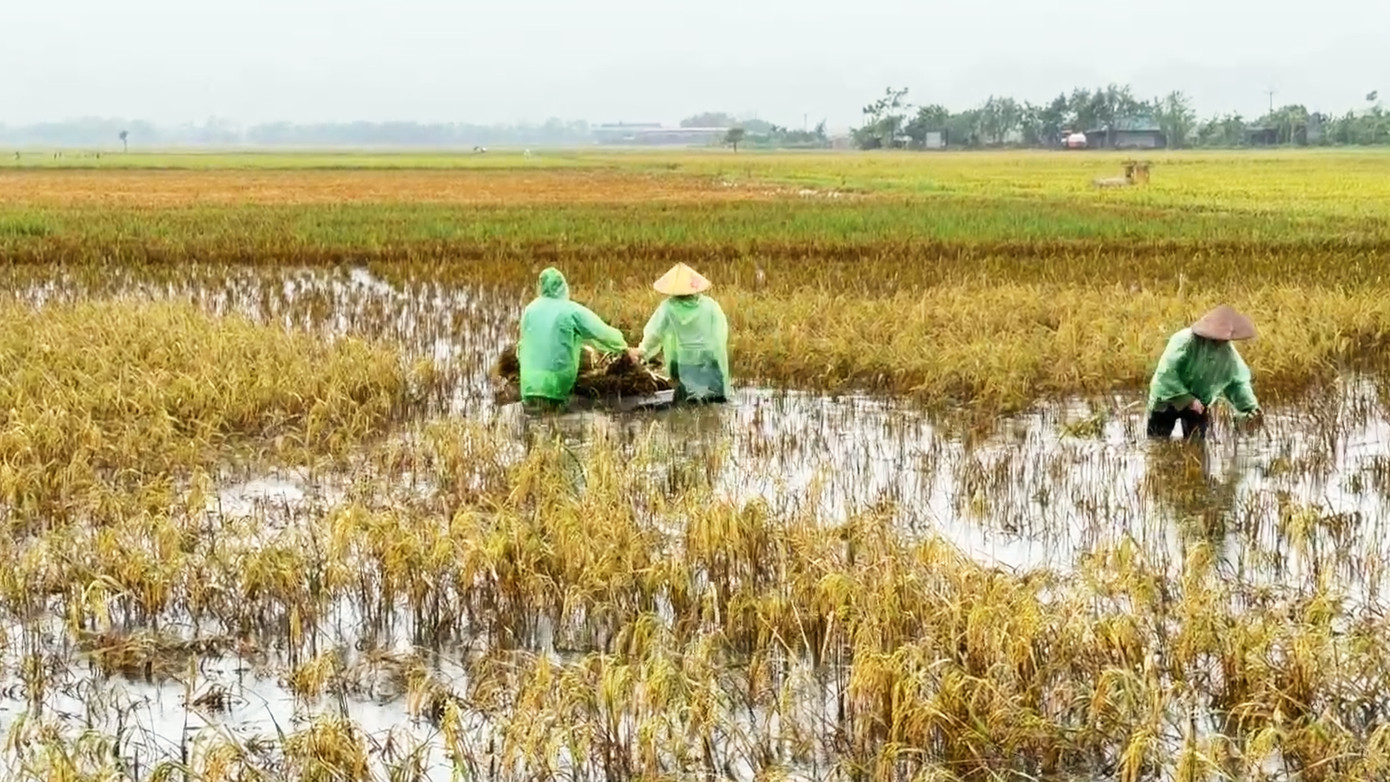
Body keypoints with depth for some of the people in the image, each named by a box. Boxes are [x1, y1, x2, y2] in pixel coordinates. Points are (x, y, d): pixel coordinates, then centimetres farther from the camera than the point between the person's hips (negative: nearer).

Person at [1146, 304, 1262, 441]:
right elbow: (1166, 373, -32)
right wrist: (1187, 399, -34)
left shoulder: (1228, 353, -11)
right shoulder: (1185, 341, -30)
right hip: (1167, 401, -5)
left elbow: (1238, 381, 2)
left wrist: (1249, 406, -14)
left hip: (1199, 405, 5)